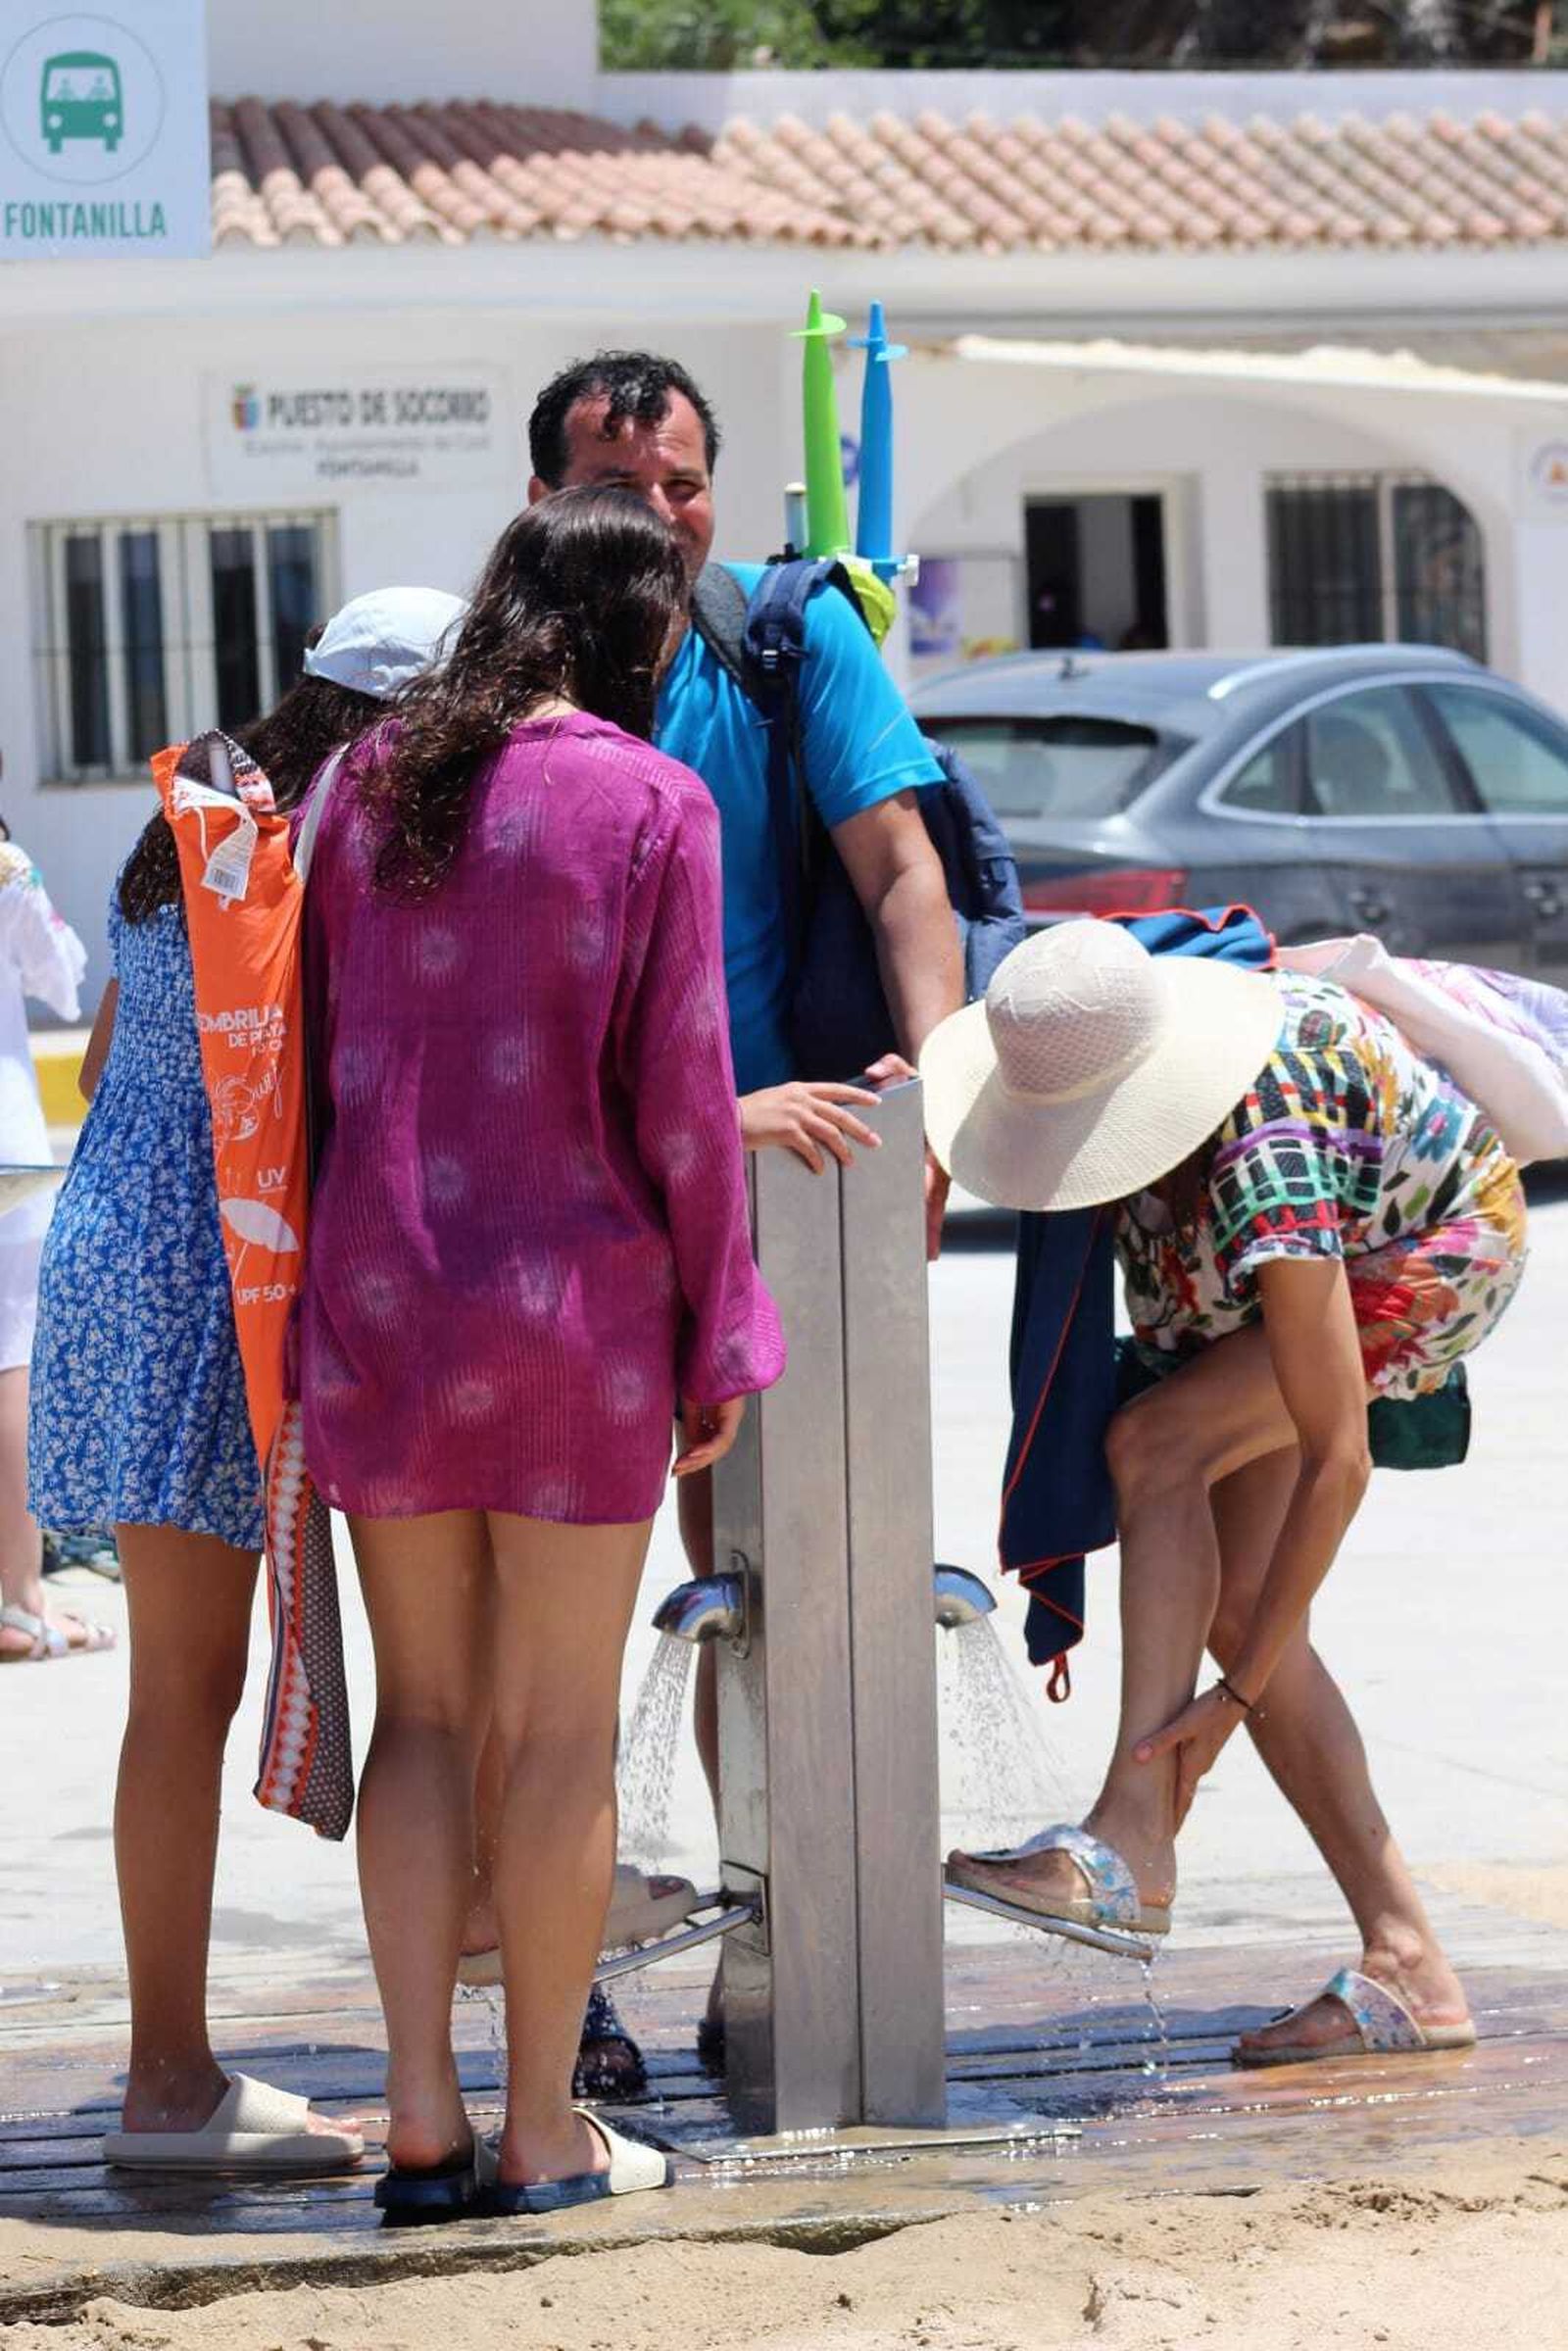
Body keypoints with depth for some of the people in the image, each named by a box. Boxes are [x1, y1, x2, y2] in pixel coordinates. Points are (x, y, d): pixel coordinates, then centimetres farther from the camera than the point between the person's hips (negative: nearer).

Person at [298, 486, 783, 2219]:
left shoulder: (371, 786, 5)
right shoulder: (651, 805, -9)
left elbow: (319, 1052, 9)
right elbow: (680, 1098, -9)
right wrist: (716, 1343, -1)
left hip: (381, 1296, 4)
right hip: (575, 1299, -4)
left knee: (423, 1712, 11)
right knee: (564, 1735, 5)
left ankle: (420, 2121, 6)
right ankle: (542, 2131, 9)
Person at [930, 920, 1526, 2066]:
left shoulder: (1264, 1170, -42)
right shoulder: (1078, 1053, -22)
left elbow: (1337, 1460, -38)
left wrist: (1241, 1690, -35)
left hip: (1435, 1251, -8)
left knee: (1156, 1443, -29)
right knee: (1233, 1604, -7)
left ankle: (1133, 1842, -32)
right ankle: (1407, 1964, -6)